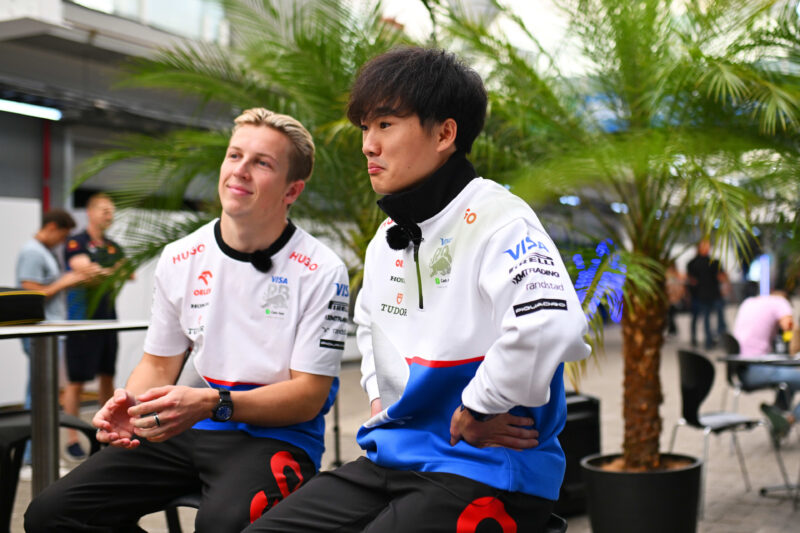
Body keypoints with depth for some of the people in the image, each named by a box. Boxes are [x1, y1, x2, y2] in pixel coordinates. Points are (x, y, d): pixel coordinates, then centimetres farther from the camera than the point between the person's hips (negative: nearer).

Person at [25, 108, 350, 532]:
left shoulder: (321, 272, -9)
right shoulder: (178, 259, 7)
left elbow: (309, 396, -9)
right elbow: (159, 364, 15)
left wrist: (211, 404, -24)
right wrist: (131, 403, -9)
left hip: (277, 435, -5)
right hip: (189, 432, 6)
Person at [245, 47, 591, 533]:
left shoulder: (497, 220, -15)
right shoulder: (387, 237, 13)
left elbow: (550, 322, -35)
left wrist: (476, 411, -22)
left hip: (485, 471, -8)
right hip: (392, 457, 8)